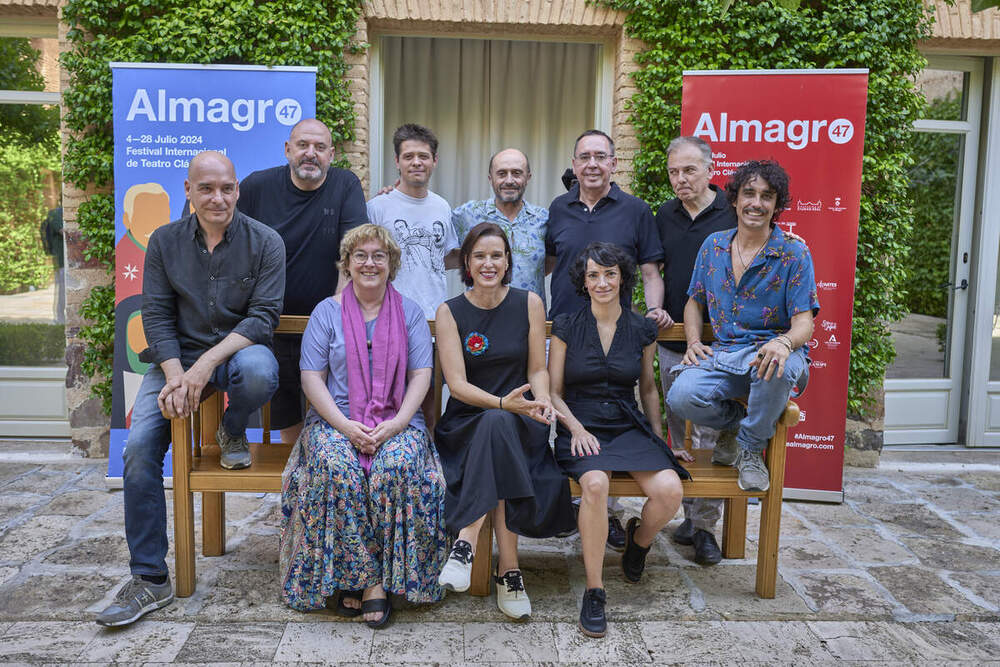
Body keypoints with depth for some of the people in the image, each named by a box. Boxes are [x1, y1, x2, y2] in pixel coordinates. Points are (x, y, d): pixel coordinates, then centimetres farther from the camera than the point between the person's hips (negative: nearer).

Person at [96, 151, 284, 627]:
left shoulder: (264, 242, -4)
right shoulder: (164, 242, 5)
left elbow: (263, 316, -11)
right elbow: (156, 315, 1)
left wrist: (207, 364, -23)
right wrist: (175, 375, -16)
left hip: (240, 349, -2)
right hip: (178, 355, 2)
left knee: (258, 372, -39)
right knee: (139, 446, -16)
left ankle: (232, 431, 1)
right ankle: (150, 579, -4)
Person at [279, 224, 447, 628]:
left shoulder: (410, 313, 12)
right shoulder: (327, 312, 9)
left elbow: (421, 375, 4)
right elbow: (311, 377, 2)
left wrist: (396, 423, -13)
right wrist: (345, 425, -13)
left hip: (397, 422, 0)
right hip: (336, 421, 0)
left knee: (398, 466, -31)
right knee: (337, 468, -31)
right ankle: (367, 580, -20)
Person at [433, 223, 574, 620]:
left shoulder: (529, 304, 5)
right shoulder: (449, 312, 1)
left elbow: (538, 369, 8)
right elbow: (457, 383, -8)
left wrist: (541, 400, -15)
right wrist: (503, 402, -25)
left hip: (519, 425, 1)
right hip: (467, 425, -1)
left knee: (498, 426, -35)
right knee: (496, 421, -36)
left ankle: (466, 543, -32)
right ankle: (509, 569, -34)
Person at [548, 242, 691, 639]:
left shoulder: (642, 329, 10)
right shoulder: (566, 327, 4)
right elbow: (554, 393, 6)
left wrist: (658, 441, 18)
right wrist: (576, 429, -11)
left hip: (629, 428, 2)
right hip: (582, 430, -2)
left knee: (670, 490, -26)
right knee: (595, 484, -36)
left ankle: (638, 540, 10)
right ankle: (594, 592, -20)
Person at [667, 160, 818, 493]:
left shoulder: (794, 253, -2)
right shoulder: (713, 245, 10)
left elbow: (804, 322, -8)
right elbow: (695, 302, 19)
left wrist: (783, 343, -32)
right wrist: (694, 343, 0)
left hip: (771, 348, -3)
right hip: (722, 353, 3)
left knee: (777, 367, -41)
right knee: (681, 397, -28)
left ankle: (752, 447, -9)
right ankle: (741, 421, 9)